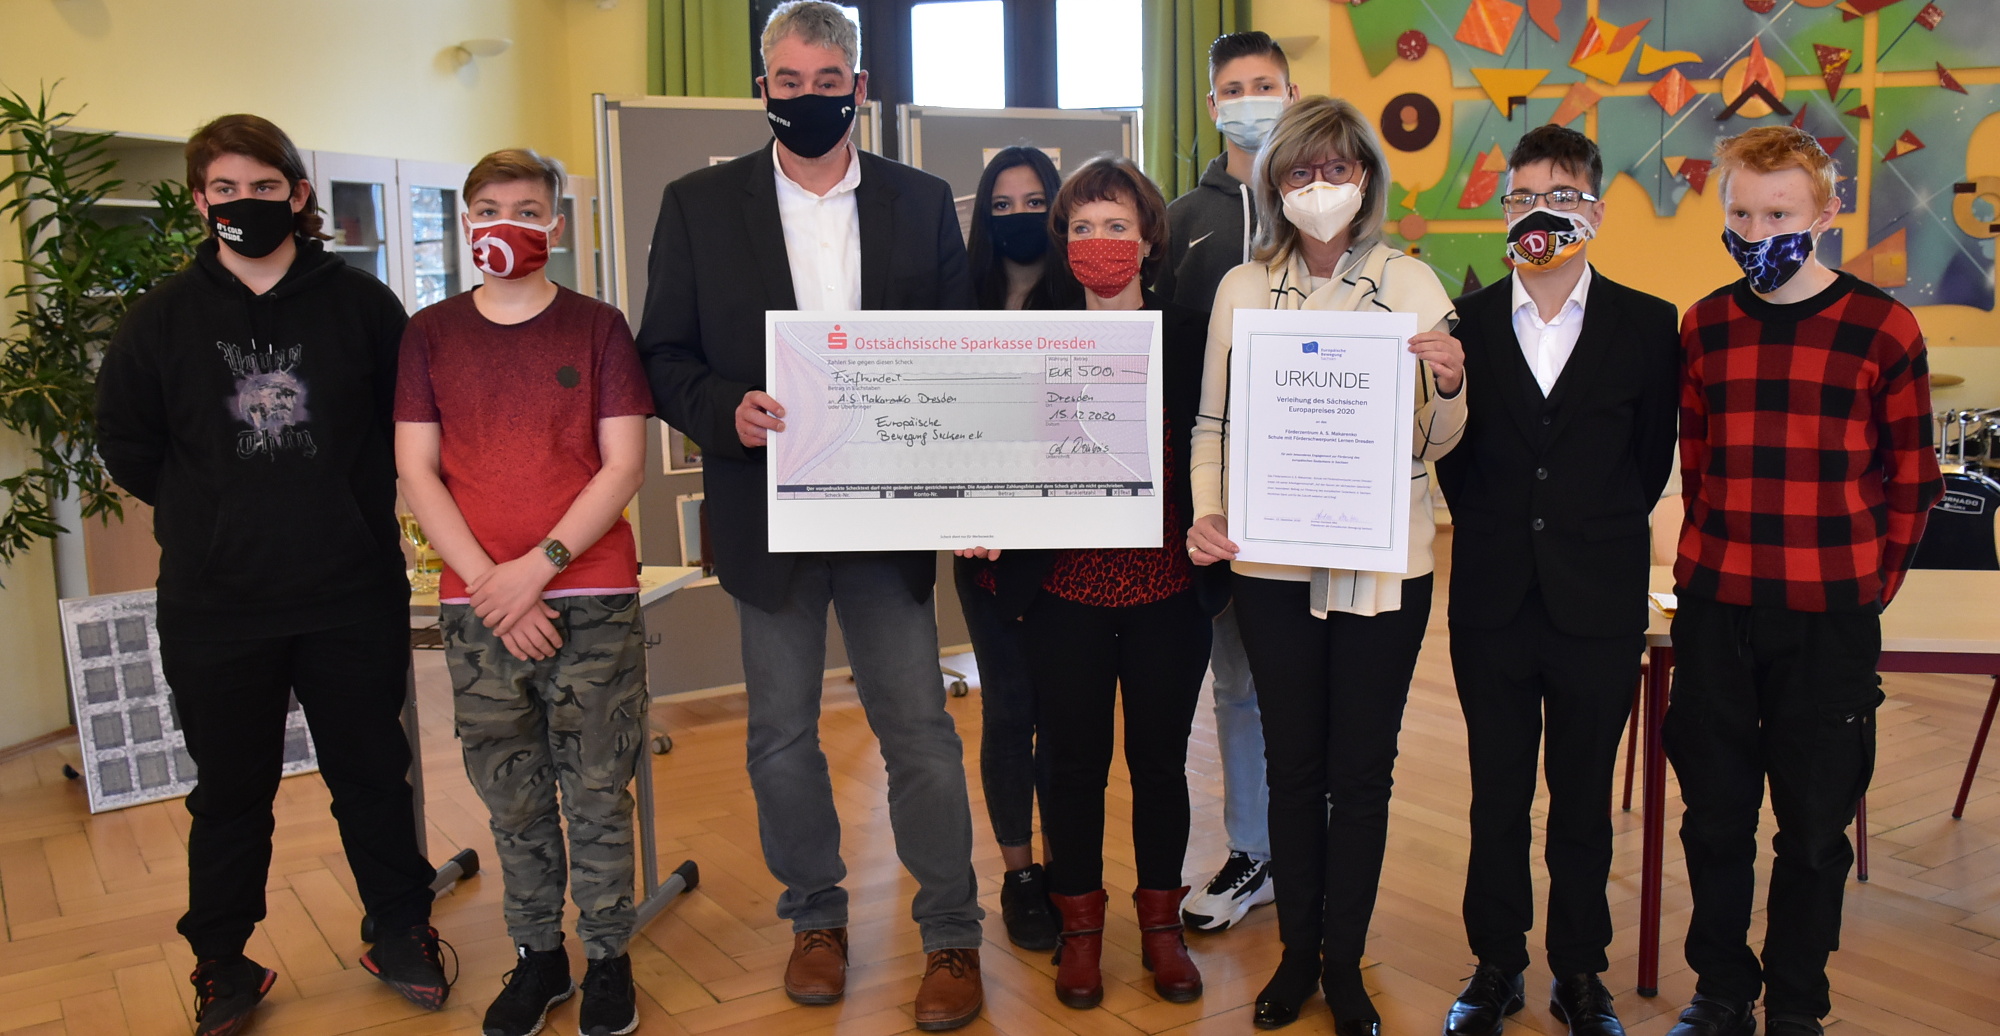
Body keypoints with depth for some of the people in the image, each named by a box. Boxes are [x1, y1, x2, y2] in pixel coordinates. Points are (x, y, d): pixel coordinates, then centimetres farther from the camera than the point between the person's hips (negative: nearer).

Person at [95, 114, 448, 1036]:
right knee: (230, 795, 12)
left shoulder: (361, 303, -1)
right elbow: (125, 441, 9)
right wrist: (211, 518, 6)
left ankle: (401, 935, 28)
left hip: (353, 596, 0)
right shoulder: (162, 317, 1)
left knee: (373, 777, 12)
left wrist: (353, 511, 2)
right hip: (214, 608, 1)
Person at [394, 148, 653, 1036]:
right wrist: (489, 583, -8)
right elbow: (416, 473, 3)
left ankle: (608, 955, 20)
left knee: (598, 792, 4)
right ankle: (538, 955, 26)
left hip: (592, 602, -2)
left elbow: (624, 468, -2)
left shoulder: (597, 327, 3)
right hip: (477, 608, 2)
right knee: (513, 798, 10)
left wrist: (538, 565, -12)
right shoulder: (430, 333, 8)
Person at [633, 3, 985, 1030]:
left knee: (920, 733, 3)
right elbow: (664, 357, 2)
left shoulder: (921, 203, 6)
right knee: (782, 736, 12)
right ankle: (814, 917, 32)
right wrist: (727, 410, -18)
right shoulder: (699, 204, 3)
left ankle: (951, 936, 19)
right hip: (767, 513, 1)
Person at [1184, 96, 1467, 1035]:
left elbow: (1436, 443, 5)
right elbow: (1212, 422, 6)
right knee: (1292, 764, 11)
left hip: (1382, 565, -1)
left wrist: (1450, 386, -16)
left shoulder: (1411, 284, 1)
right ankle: (1296, 951, 29)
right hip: (1274, 564, 1)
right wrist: (1205, 512, -10)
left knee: (1362, 770, 8)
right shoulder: (1242, 288, 3)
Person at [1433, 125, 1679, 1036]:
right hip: (1492, 602, 1)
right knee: (1497, 797, 11)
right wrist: (1495, 533, 3)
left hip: (1598, 607, 0)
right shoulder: (1463, 323, 2)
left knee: (1584, 800, 11)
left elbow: (1653, 455, 6)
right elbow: (1452, 454, 7)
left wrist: (1593, 539, 5)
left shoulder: (1647, 324, 1)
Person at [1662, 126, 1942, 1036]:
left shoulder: (1881, 328, -3)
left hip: (1829, 617, -2)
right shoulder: (1704, 326, 6)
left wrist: (1870, 585, -1)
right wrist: (1705, 562, 9)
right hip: (1714, 609, 3)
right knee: (1715, 813, 10)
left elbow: (1913, 478, 2)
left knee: (1814, 823, 7)